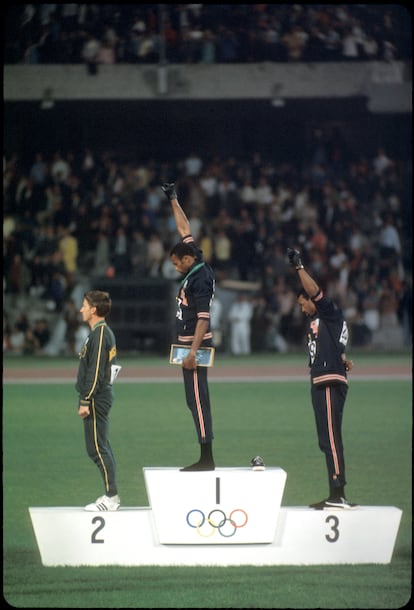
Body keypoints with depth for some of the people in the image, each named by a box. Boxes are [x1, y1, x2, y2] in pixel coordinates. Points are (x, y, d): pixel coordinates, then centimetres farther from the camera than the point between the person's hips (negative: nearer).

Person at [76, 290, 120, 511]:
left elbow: (96, 371, -20)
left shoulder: (100, 334, -16)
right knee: (102, 447, 13)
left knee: (97, 448, -8)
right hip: (102, 397, 10)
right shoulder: (104, 332, 15)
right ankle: (111, 495, 16)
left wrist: (86, 401, -20)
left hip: (97, 399, -10)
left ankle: (111, 497, -8)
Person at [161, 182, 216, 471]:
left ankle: (207, 458, -12)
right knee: (195, 400, 7)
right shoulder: (197, 269, 11)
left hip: (196, 343, -10)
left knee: (197, 399, -11)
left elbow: (203, 318, -21)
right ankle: (205, 458, 6)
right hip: (190, 343, 10)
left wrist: (193, 350, -27)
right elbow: (185, 230, 20)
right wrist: (174, 201, 26)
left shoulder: (200, 279, -15)